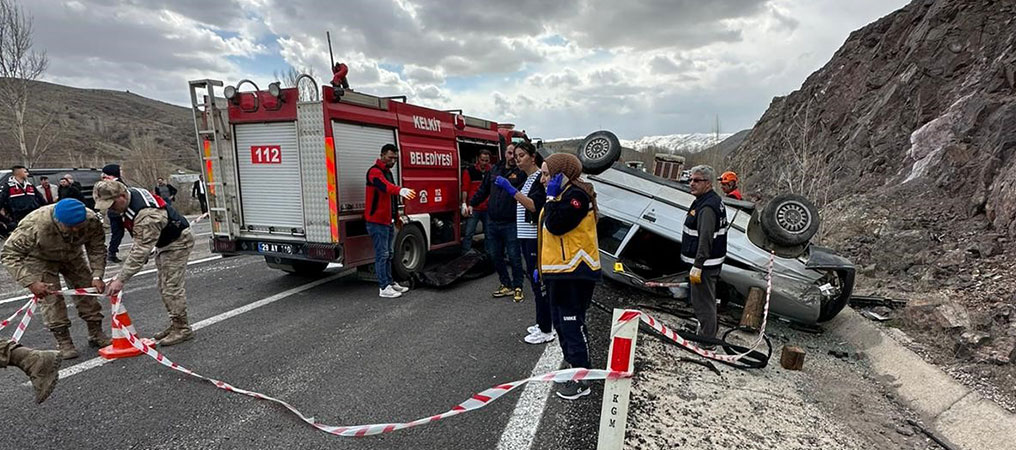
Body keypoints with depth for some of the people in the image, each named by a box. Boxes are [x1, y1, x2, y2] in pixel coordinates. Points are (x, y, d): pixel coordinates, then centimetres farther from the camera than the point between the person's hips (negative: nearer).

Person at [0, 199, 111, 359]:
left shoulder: (92, 221, -32)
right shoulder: (36, 225, -40)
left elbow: (97, 250, -17)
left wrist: (97, 275, -29)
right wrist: (31, 282, -40)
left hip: (72, 256, 3)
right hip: (40, 259, -3)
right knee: (52, 299, -11)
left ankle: (96, 334, 14)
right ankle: (63, 342, 0)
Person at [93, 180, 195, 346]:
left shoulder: (146, 215, -35)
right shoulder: (130, 193, -5)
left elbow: (141, 251, -34)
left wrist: (121, 279, -31)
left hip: (178, 241, -10)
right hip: (163, 242, 11)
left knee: (171, 286, -10)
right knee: (164, 287, 13)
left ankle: (182, 328, -1)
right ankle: (175, 325, 22)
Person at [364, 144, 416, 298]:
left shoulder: (388, 172, 17)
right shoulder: (374, 171, -14)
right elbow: (385, 186, -37)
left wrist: (397, 216, 25)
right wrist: (400, 190, -55)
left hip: (388, 221, 10)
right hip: (377, 222, -10)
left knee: (388, 254, 16)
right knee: (382, 254, -7)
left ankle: (390, 282, 26)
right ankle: (384, 288, -2)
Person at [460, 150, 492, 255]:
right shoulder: (469, 171, -2)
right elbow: (465, 189, -5)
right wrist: (464, 204, -14)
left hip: (488, 208, 4)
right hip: (473, 208, -4)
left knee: (489, 233, 12)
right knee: (468, 233, -4)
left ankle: (488, 254, 25)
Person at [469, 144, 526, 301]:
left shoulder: (521, 172, -6)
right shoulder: (495, 169, 11)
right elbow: (483, 189, 20)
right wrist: (472, 204, 17)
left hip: (510, 223, -6)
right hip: (492, 222, 6)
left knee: (514, 257, 2)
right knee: (494, 255, 13)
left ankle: (517, 287, 18)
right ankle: (506, 285, 28)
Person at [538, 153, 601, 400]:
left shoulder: (576, 195, -15)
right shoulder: (561, 195, 16)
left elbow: (555, 225, -27)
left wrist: (551, 197, -17)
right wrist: (543, 266, 20)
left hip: (574, 272, -10)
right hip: (559, 271, 10)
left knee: (572, 324, -5)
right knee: (561, 322, 16)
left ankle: (581, 380, 7)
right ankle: (575, 368, 30)